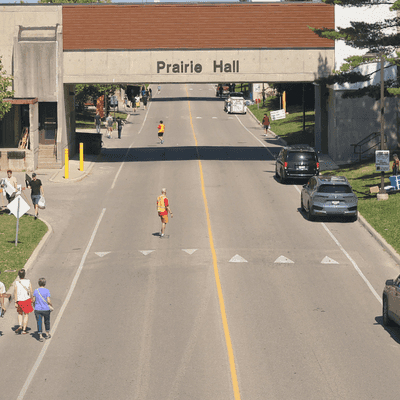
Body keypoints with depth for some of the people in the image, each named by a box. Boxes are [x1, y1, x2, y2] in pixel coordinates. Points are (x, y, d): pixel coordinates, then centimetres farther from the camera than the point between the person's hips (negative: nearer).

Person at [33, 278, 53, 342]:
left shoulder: (36, 291, -3)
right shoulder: (47, 291, -10)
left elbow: (33, 300, 3)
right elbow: (48, 301, -14)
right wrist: (51, 305, 4)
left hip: (38, 309, 1)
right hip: (46, 309, -1)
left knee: (39, 323, 4)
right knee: (47, 321, 19)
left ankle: (40, 336, -3)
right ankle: (47, 334, 32)